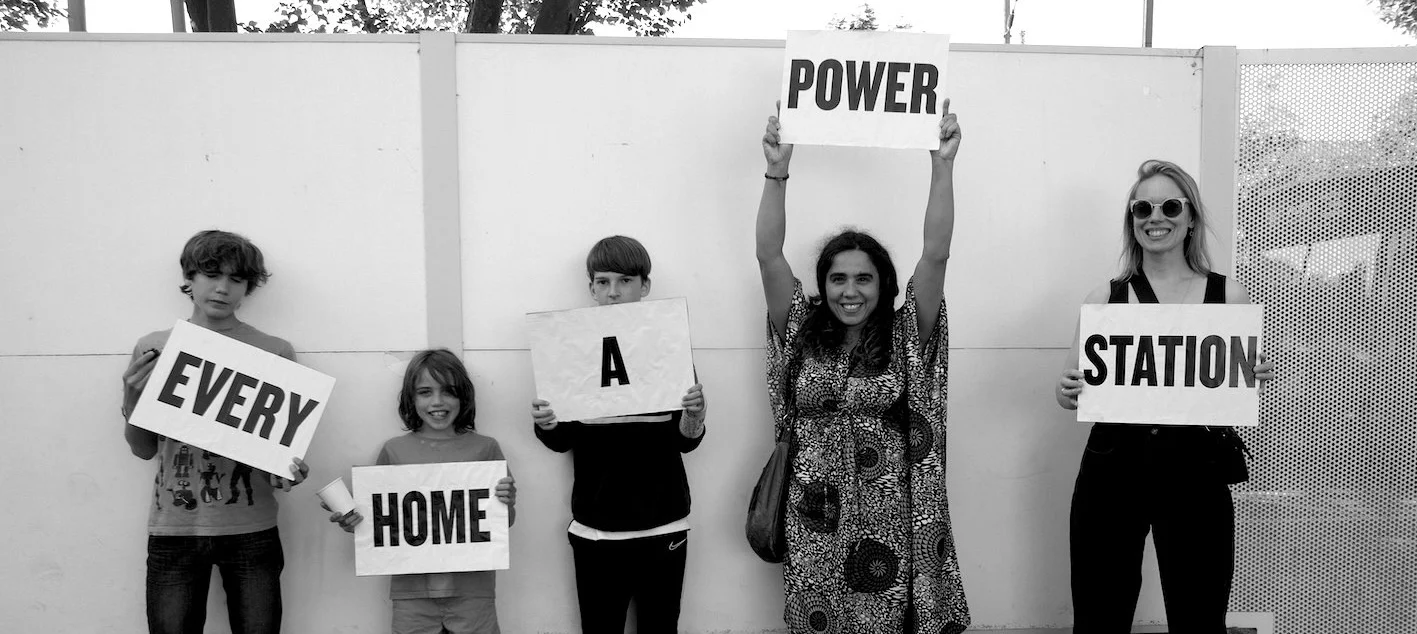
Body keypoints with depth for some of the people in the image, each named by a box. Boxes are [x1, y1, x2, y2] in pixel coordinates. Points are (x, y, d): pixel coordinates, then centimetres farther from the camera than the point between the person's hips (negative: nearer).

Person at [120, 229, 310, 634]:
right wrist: (131, 397, -10)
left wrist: (291, 472, -17)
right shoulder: (152, 349, 2)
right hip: (173, 529, 1)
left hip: (251, 530, -1)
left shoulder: (275, 353, -3)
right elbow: (144, 450, 8)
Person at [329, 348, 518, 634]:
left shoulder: (485, 448, 0)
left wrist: (507, 503, -13)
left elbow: (503, 524, 7)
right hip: (412, 591, 1)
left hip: (472, 591, 0)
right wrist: (351, 522, -9)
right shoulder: (394, 450, 2)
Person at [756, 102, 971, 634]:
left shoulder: (906, 337, 1)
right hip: (816, 526, 1)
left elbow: (935, 254, -8)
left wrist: (942, 165, -14)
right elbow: (769, 255, -4)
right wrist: (777, 170, -12)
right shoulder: (802, 332, 4)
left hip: (896, 525, -1)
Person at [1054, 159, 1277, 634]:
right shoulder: (1105, 297, 4)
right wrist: (1067, 391, -13)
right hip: (1111, 470, 1)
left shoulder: (1228, 296, 4)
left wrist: (1255, 380, -9)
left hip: (1197, 474, 0)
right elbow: (1071, 389, 8)